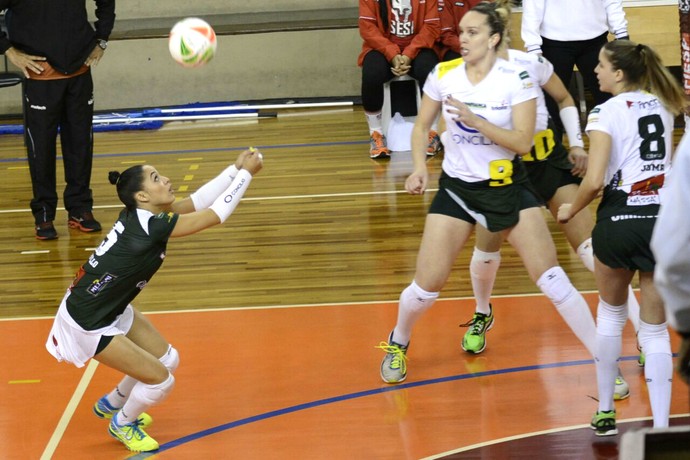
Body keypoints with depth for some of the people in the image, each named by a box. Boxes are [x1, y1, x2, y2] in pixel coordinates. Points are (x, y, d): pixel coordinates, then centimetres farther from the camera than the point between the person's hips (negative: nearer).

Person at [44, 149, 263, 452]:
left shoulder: (140, 215, -5)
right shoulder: (149, 227, -30)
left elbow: (196, 201, 1)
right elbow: (216, 215, -25)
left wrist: (236, 168, -5)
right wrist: (245, 173, -19)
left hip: (112, 310, 9)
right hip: (88, 324, -9)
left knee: (168, 360, 18)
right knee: (161, 380, -3)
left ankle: (111, 404, 42)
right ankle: (121, 424, 26)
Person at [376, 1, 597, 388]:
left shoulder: (517, 79, -14)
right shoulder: (443, 75, -5)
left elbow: (522, 141, -19)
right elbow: (422, 126, 9)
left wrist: (474, 119, -28)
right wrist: (420, 167, -7)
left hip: (507, 188, -2)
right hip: (456, 187, 2)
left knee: (552, 279, -9)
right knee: (426, 286, -3)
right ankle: (398, 345, 29)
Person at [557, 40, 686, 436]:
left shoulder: (608, 111, -7)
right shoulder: (662, 105, 11)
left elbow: (595, 181, -15)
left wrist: (572, 210, 3)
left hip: (620, 219, -3)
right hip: (664, 221, 3)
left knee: (611, 313, 20)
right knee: (656, 329, 7)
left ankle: (606, 413, 27)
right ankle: (661, 429, 0)